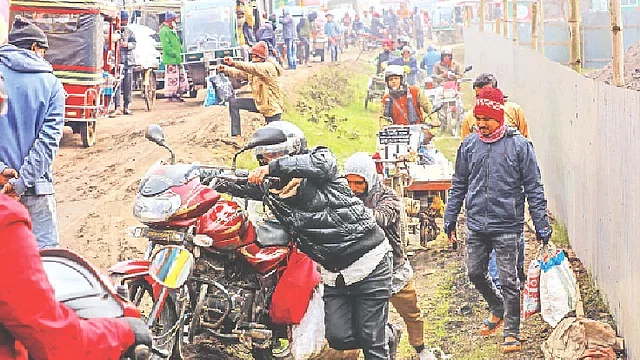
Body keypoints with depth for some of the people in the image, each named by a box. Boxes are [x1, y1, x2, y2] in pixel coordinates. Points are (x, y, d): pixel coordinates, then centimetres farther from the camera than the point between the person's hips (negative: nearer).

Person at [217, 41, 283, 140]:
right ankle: (237, 137, -8)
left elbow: (253, 68, -38)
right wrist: (225, 69, -16)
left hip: (272, 107, -8)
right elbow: (239, 73, 1)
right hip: (258, 103, 8)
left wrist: (234, 63, -48)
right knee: (233, 103, -4)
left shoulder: (269, 67, -22)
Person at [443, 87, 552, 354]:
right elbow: (458, 185, 14)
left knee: (508, 280, 0)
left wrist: (541, 224, -5)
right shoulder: (469, 145, 5)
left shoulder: (519, 145, -6)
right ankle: (498, 309, 38)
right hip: (476, 225, 4)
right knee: (475, 273, 12)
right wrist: (450, 219, 13)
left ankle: (512, 332, 14)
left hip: (507, 226, -4)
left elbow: (534, 188, -3)